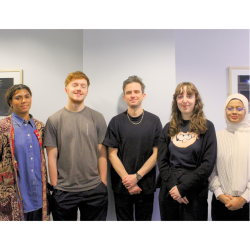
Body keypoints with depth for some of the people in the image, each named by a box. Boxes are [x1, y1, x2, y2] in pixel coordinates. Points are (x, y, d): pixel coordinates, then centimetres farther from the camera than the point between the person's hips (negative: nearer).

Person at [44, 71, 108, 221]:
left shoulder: (97, 118, 2)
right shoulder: (54, 120, 1)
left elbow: (102, 154, 2)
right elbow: (52, 157, 1)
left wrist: (103, 184, -1)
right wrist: (55, 186, -2)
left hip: (94, 189, 1)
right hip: (63, 191, 0)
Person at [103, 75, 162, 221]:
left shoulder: (154, 121, 1)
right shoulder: (116, 122, 0)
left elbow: (156, 153, -2)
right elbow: (112, 154, -2)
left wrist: (137, 176, -12)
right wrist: (127, 180, -12)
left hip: (146, 186, 0)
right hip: (122, 186, 0)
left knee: (144, 219, 12)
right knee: (124, 220, 12)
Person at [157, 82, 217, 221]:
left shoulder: (207, 127, 0)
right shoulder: (169, 128, 8)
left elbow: (208, 164, -7)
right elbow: (162, 161, 4)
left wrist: (182, 188, -12)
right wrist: (172, 186, -11)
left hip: (195, 194, -2)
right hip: (169, 193, 3)